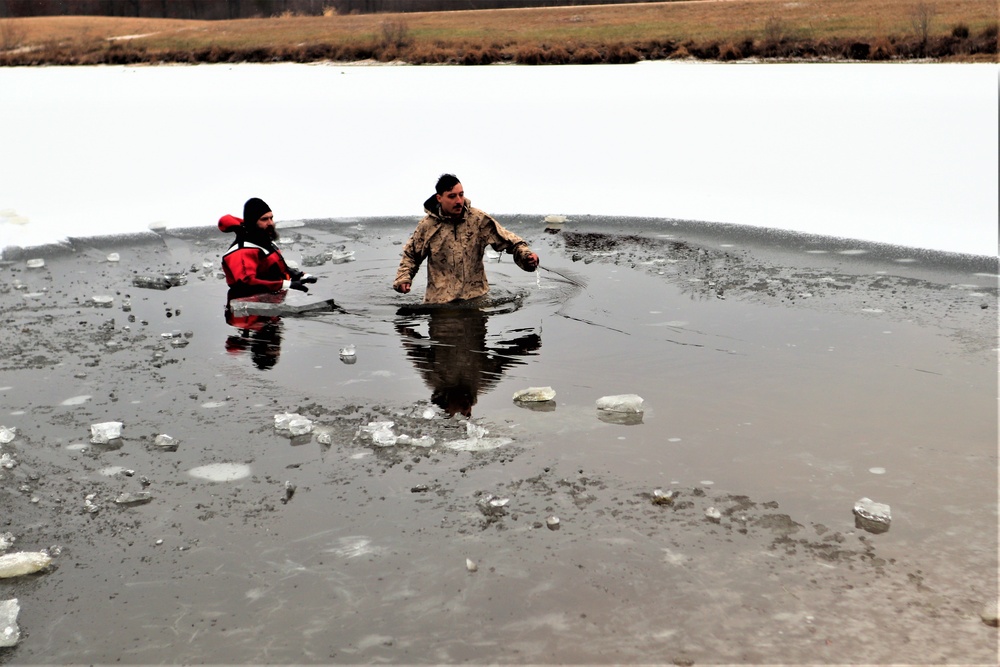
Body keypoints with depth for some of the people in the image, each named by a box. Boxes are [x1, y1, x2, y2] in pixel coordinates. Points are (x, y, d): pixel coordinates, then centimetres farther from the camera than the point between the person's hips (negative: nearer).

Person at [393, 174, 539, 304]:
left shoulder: (479, 220, -1)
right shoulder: (427, 225, 2)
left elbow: (508, 240, 1)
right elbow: (411, 255, 15)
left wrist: (526, 254, -17)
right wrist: (403, 278, 0)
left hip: (475, 296, 0)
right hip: (439, 300, 0)